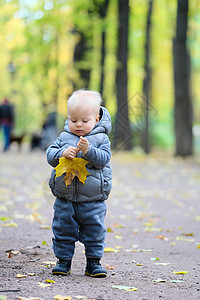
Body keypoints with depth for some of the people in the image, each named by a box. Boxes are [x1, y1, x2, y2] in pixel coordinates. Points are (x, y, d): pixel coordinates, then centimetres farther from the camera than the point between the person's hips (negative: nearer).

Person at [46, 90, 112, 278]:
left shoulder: (101, 139, -1)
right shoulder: (64, 137, 7)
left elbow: (103, 159, -12)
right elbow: (50, 154, 2)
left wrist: (88, 150, -26)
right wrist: (62, 153, -18)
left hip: (93, 200, -2)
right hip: (65, 198, 2)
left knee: (94, 230, 4)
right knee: (63, 230, 7)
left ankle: (93, 262, 16)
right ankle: (64, 261, 20)